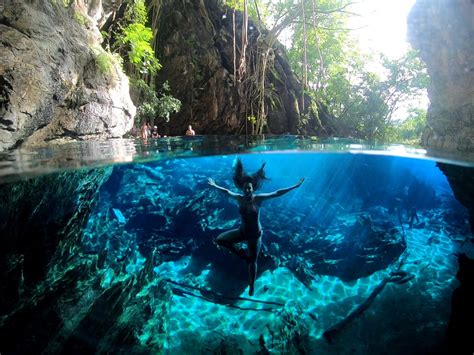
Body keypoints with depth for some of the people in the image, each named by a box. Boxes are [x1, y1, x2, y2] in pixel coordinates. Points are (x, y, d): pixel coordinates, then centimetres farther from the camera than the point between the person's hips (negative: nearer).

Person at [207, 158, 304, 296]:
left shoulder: (258, 198, -21)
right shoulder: (239, 198, -11)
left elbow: (277, 193, -21)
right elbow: (226, 191, 7)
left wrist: (295, 186, -23)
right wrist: (214, 185, 17)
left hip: (255, 234, -3)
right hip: (242, 231, 4)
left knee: (252, 261, 9)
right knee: (219, 240, -4)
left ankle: (251, 286, 35)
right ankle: (240, 253, 16)